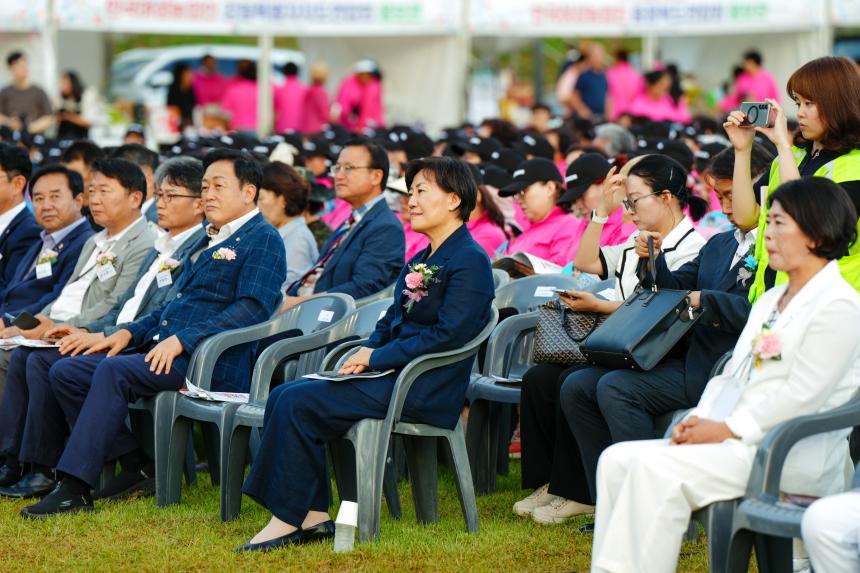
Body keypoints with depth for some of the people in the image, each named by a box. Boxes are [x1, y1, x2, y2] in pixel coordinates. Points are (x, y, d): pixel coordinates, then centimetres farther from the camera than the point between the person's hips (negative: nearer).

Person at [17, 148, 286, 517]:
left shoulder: (262, 239, -3)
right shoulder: (209, 240, 25)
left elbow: (253, 309, -16)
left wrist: (182, 340, -23)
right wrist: (130, 332, 13)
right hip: (162, 348, 10)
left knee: (114, 371, -32)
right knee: (65, 373, -3)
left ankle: (74, 490, -34)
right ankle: (136, 463, -1)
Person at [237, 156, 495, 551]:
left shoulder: (470, 261, -11)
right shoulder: (420, 261, 20)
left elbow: (448, 335, -18)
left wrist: (375, 358, -15)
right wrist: (367, 350, 0)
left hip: (426, 389, -10)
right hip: (393, 373, 10)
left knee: (298, 403, -21)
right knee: (282, 397, -5)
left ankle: (287, 520, -15)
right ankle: (314, 517, -7)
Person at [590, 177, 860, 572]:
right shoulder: (770, 301, 22)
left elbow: (802, 396, -16)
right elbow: (732, 374, 21)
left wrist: (727, 429, -16)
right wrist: (699, 419, 2)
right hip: (738, 444, 9)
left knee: (656, 467, -25)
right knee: (617, 460, -7)